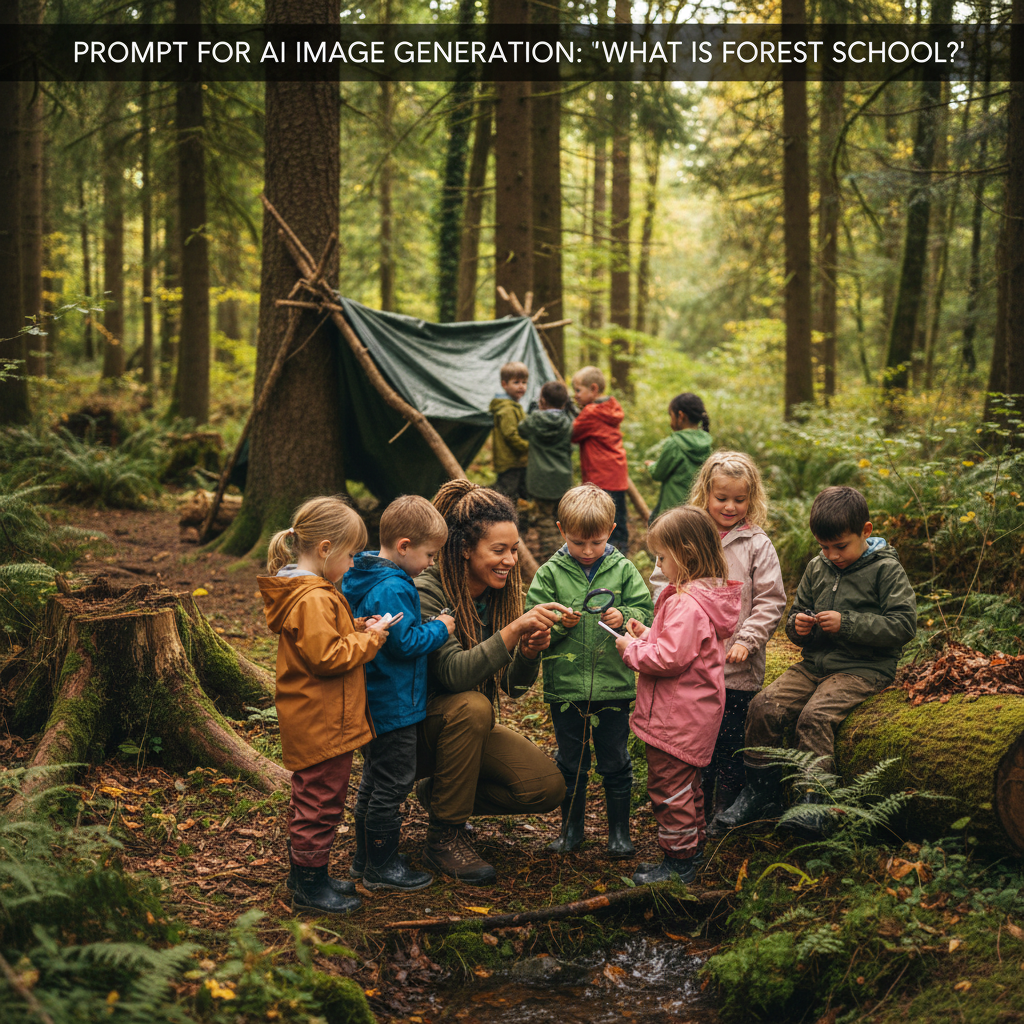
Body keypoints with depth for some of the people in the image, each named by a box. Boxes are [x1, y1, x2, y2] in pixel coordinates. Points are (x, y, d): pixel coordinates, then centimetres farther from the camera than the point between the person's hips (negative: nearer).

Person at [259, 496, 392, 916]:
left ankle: (304, 873, 32)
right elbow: (328, 656, -26)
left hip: (310, 721, 11)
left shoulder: (302, 592, 10)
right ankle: (310, 884, 10)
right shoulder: (313, 600, -23)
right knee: (322, 801, 0)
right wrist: (370, 638, -17)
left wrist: (360, 630, 5)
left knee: (310, 798, 20)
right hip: (323, 724, -11)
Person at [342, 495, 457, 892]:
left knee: (375, 780, 20)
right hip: (394, 706, -11)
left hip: (374, 704, 11)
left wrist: (430, 626, 11)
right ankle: (381, 867, 11)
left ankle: (365, 857, 31)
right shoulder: (392, 590, -24)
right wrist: (440, 628, -10)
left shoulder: (366, 579, 8)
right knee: (392, 784, 1)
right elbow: (406, 643, -24)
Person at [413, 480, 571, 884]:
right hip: (414, 728, -6)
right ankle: (444, 837, -19)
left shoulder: (503, 591, -2)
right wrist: (514, 629, -43)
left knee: (548, 787, -13)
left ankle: (440, 792, 11)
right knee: (471, 706, -36)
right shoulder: (426, 593, -22)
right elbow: (455, 673, -35)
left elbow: (513, 687, -1)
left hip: (469, 729, 6)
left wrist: (530, 652, -22)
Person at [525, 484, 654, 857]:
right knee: (570, 763, 13)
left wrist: (623, 617, -17)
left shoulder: (623, 570, 0)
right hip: (565, 686, 0)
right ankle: (571, 829, 29)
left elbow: (646, 612, 2)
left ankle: (619, 831, 24)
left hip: (613, 685, 0)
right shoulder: (550, 573, -1)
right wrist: (558, 623, -21)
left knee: (615, 763, 10)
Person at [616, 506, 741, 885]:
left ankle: (678, 861, 10)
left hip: (676, 717, -11)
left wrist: (632, 650, -15)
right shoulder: (706, 595, 8)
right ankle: (692, 850, 34)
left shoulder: (686, 604, -25)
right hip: (693, 712, 11)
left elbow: (671, 658, -29)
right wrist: (647, 634, 6)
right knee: (686, 785, 22)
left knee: (668, 786, 1)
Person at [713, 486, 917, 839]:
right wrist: (798, 626, -3)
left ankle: (812, 800, -22)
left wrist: (846, 624, -19)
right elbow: (797, 613, 23)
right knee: (764, 705, -14)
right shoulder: (816, 568, 12)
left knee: (815, 714, -30)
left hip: (863, 668, -6)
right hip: (816, 663, 6)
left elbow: (904, 625, -13)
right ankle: (760, 790, -2)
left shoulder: (886, 570, -5)